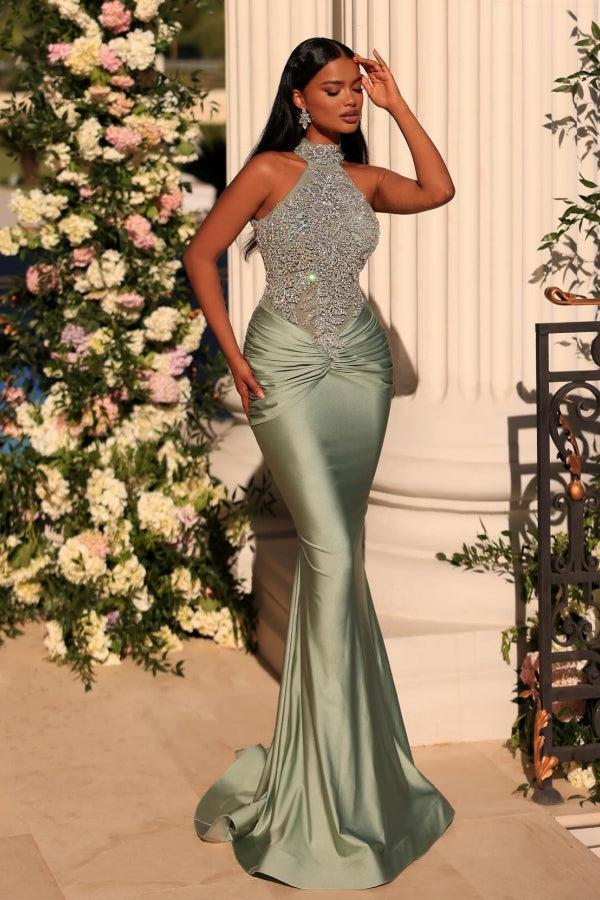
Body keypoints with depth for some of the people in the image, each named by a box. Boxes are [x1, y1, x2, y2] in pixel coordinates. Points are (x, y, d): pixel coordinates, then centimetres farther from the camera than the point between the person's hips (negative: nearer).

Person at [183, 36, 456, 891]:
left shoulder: (362, 177, 10)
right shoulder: (270, 170, -4)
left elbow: (438, 188, 0)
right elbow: (201, 254, -2)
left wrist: (397, 106, 2)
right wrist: (233, 356, -7)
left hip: (360, 365, 5)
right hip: (287, 370, -5)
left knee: (337, 552, 8)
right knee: (330, 549, -14)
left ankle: (337, 748, 20)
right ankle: (336, 768, -6)